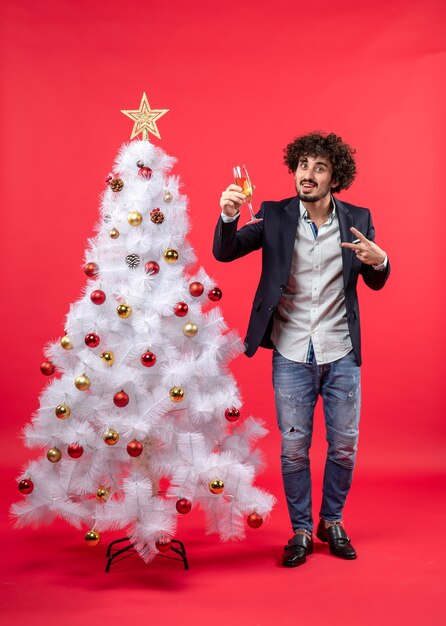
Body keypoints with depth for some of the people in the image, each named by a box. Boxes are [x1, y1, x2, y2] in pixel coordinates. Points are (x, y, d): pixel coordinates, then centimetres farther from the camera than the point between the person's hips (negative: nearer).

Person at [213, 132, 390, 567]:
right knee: (293, 449, 7)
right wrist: (228, 215, -28)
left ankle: (332, 522, 33)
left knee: (344, 446, 10)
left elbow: (376, 283, 6)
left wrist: (379, 262, -17)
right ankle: (300, 531, 26)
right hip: (291, 355, -1)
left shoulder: (357, 219, 0)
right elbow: (225, 252, -9)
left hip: (341, 353, 1)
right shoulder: (275, 216, -3)